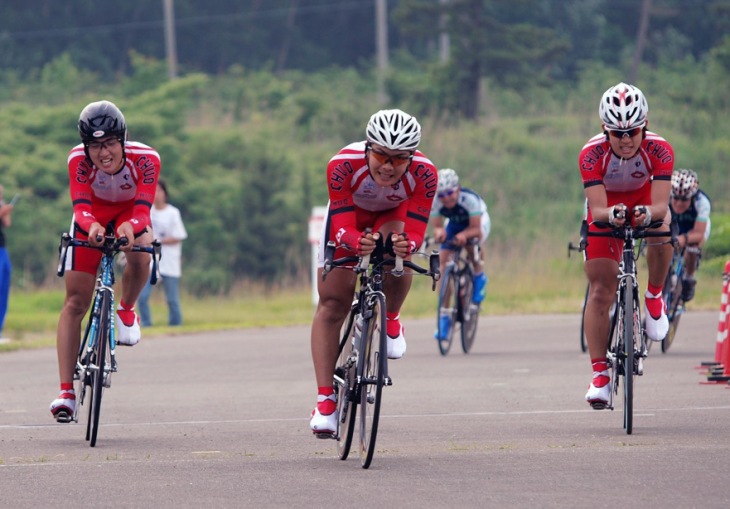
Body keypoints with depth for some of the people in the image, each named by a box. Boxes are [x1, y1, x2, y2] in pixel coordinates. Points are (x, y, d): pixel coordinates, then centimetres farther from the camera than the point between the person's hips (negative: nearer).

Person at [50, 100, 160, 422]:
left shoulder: (145, 159, -32)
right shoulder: (79, 160, -31)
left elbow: (143, 208, -40)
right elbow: (81, 205, -38)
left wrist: (131, 226, -62)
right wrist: (92, 225, -61)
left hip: (130, 214, 0)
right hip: (92, 217, 0)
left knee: (140, 258, -36)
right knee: (75, 303, -8)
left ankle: (126, 311, -2)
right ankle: (66, 391, -7)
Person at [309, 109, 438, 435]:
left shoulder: (424, 174, -35)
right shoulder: (342, 166, -37)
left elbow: (415, 232, -35)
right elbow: (342, 227, -36)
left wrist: (406, 245, -58)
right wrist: (358, 243, -59)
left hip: (394, 217, 0)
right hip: (350, 215, 0)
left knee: (397, 260, -33)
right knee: (332, 304, -8)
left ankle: (391, 320, -1)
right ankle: (325, 399, -5)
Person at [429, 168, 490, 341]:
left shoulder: (469, 199, -37)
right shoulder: (435, 202, -29)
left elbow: (476, 228, -37)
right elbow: (436, 226, -25)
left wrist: (463, 235, -57)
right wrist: (439, 232, -49)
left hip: (477, 222, -3)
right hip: (454, 224, 3)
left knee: (472, 244, -37)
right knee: (443, 262, -14)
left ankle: (479, 276, -4)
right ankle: (444, 317, -7)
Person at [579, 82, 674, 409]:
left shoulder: (659, 149, -30)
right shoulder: (592, 154, -30)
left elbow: (661, 204, -37)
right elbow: (597, 210, -36)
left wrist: (649, 214, -59)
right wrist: (611, 214, -58)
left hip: (645, 205, 0)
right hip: (606, 212, 0)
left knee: (661, 232, -35)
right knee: (600, 293, -11)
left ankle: (654, 297, -9)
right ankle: (600, 374, -4)